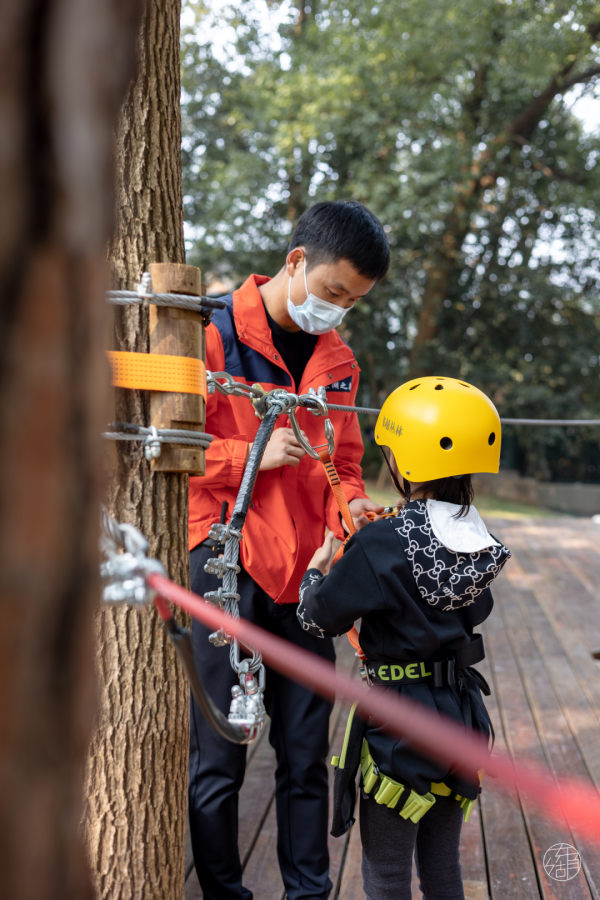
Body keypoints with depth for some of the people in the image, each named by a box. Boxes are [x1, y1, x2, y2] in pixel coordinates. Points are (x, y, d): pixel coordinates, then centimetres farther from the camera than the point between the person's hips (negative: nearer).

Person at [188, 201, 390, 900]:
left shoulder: (337, 358, 13)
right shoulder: (216, 334, -6)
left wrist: (351, 507, -1)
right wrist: (253, 455, -17)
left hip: (304, 575, 5)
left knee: (306, 756, 12)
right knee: (218, 758, 3)